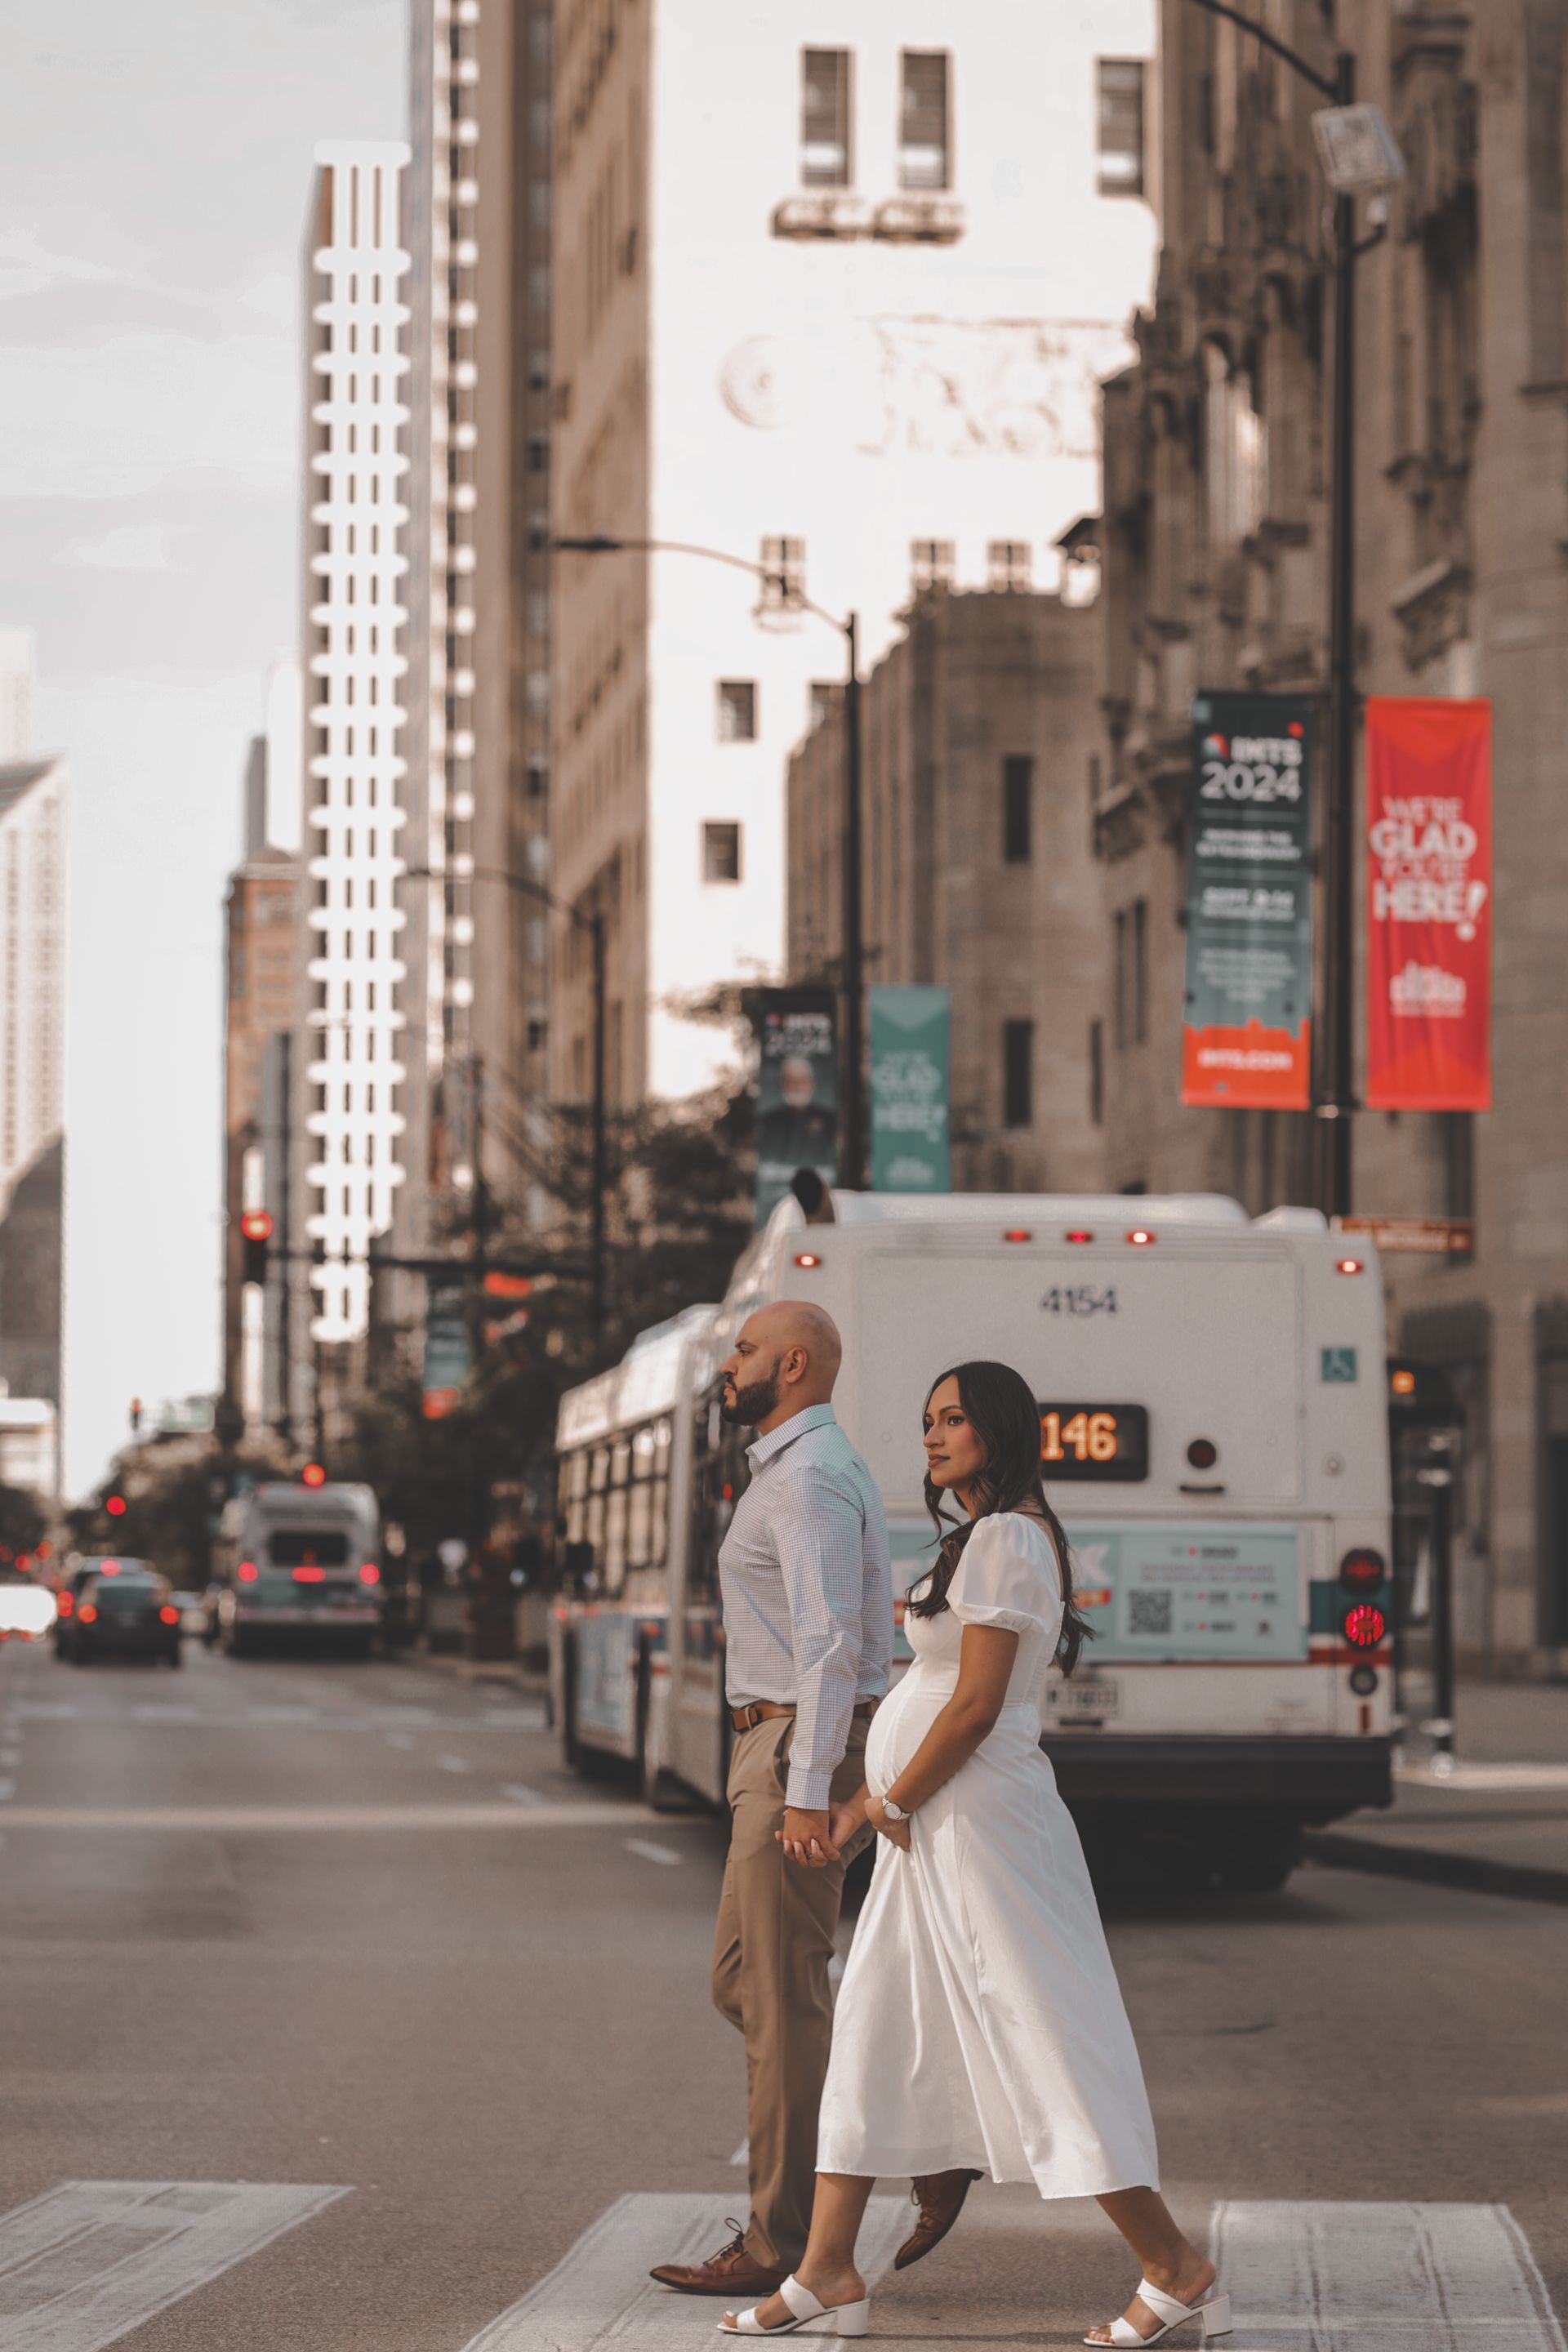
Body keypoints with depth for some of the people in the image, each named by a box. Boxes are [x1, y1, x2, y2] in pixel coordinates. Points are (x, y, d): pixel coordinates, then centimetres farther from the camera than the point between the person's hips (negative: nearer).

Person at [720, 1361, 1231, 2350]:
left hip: (978, 1822, -11)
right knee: (873, 2038, 9)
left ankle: (1178, 2273, -3)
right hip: (936, 1826, 11)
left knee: (1043, 2044, -8)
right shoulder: (988, 1536, 17)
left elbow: (975, 1707, -20)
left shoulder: (1006, 1538, -15)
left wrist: (885, 1805, -11)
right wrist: (881, 1797, 14)